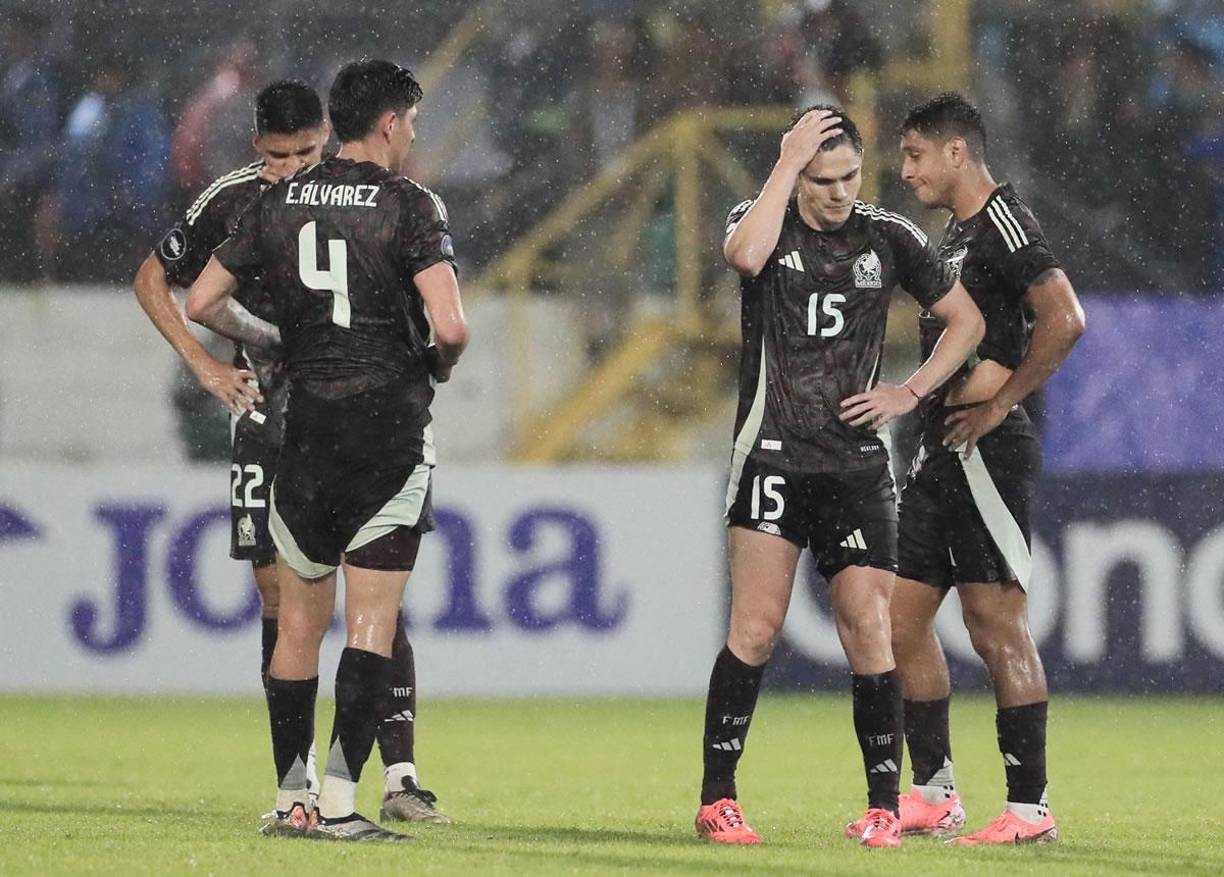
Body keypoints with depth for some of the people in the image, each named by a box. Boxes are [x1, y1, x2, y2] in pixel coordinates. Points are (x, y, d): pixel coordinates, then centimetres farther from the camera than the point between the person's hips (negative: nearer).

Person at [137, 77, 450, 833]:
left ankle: (402, 778, -8)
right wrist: (203, 364, 4)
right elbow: (154, 278, 14)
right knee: (280, 596, 0)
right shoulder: (232, 202, -1)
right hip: (268, 423, 1)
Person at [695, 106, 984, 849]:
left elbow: (967, 319, 16)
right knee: (757, 626, -11)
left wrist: (909, 394, 3)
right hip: (773, 455, -2)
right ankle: (718, 799, -7)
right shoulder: (766, 222, 1)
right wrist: (789, 162, -20)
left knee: (869, 630, -3)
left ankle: (885, 806, 6)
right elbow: (746, 256, -25)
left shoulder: (889, 238, 7)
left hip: (857, 465, 2)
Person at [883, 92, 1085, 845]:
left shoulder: (1003, 221, -12)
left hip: (988, 448, -10)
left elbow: (1065, 319, -24)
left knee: (997, 626, -8)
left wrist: (999, 403, -18)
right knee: (901, 615, 10)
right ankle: (935, 795, 16)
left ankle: (1030, 806, -4)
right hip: (940, 451, 10)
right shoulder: (957, 232, 18)